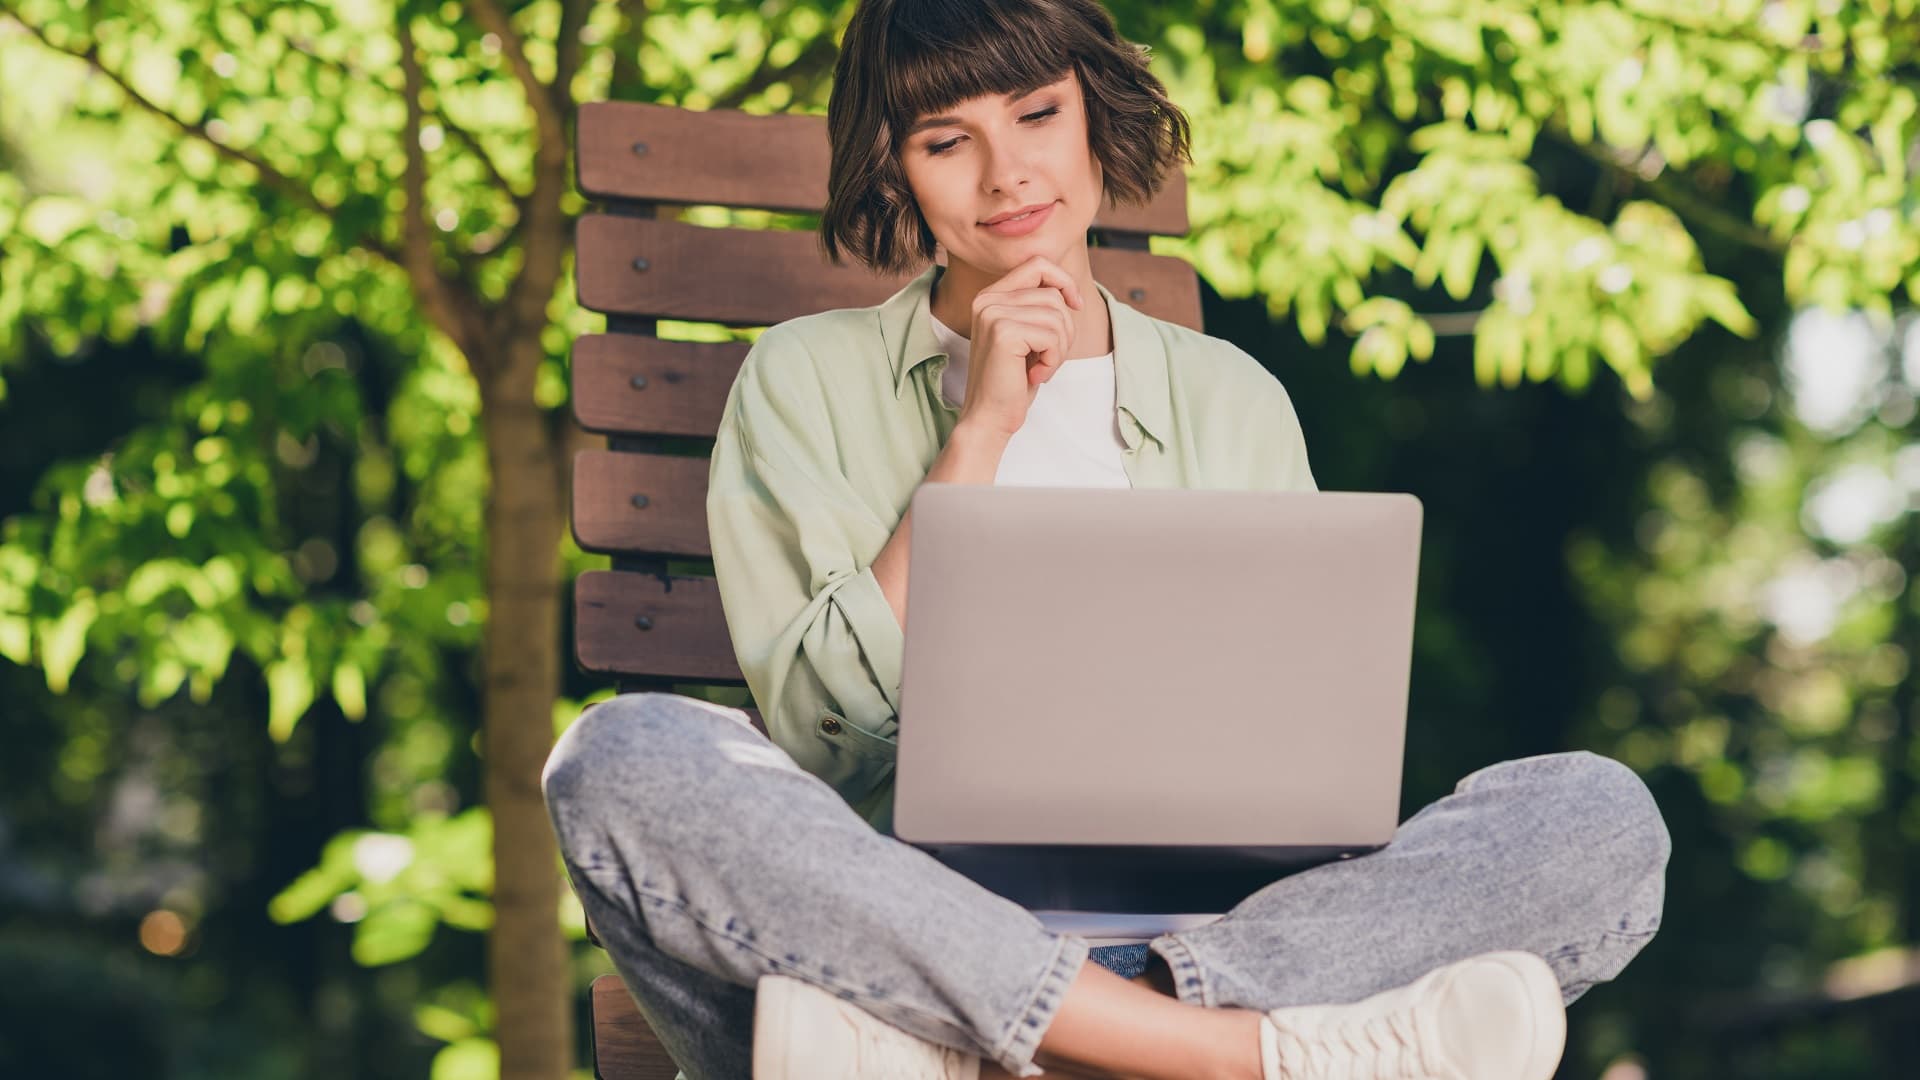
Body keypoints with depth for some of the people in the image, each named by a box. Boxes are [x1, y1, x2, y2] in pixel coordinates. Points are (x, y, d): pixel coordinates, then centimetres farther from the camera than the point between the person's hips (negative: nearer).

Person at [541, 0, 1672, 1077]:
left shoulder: (1236, 402, 20)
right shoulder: (807, 381, 14)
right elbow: (828, 724, 1)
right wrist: (980, 430, -2)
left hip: (1210, 934, 3)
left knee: (1601, 812, -21)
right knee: (624, 761, -32)